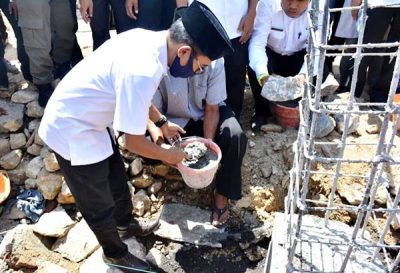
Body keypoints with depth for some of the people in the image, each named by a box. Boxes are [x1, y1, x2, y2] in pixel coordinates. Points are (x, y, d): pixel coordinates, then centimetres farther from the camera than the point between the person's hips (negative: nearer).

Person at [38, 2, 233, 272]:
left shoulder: (148, 38, -7)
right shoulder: (143, 71, -35)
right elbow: (134, 141, -24)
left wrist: (162, 122, 15)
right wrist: (167, 154, -6)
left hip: (85, 118, 9)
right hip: (71, 131, -8)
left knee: (117, 178, 27)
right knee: (99, 204, 14)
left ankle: (125, 221, 56)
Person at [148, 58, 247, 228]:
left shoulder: (215, 62, -25)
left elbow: (212, 108, -16)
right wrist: (161, 144, -38)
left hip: (207, 114, 0)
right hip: (174, 121, 1)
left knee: (235, 136, -28)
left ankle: (222, 194, -9)